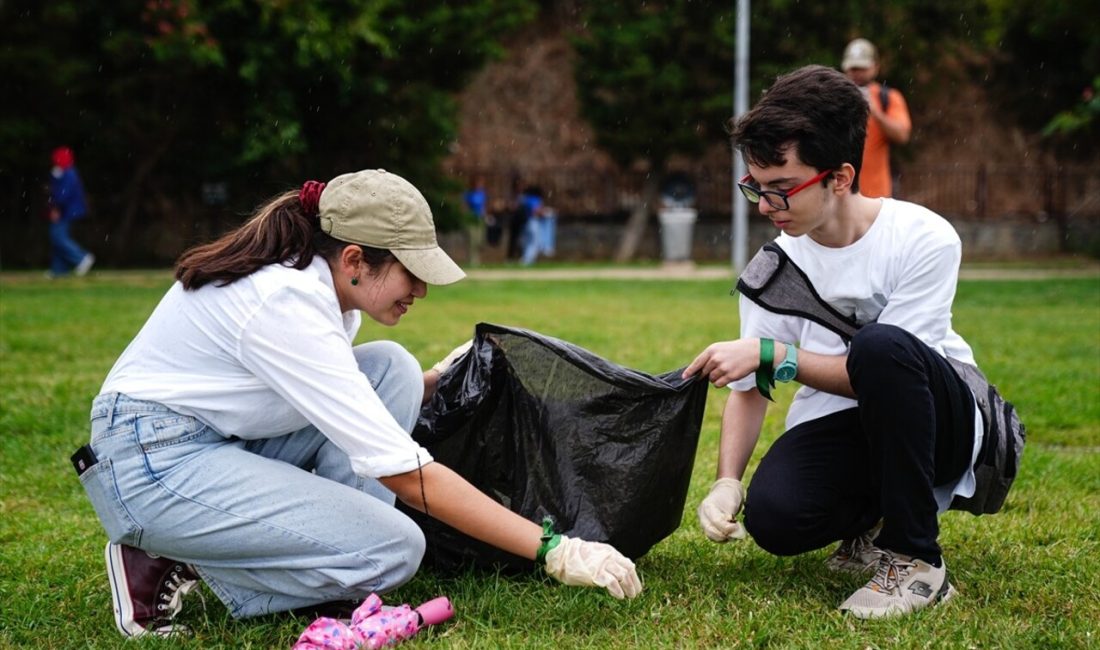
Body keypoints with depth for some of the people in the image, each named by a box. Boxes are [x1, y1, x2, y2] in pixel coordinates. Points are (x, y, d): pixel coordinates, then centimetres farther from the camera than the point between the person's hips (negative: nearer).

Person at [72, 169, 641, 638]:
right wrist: (553, 550, -27)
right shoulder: (288, 305, -27)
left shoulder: (310, 277, 0)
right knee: (395, 550, -19)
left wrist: (432, 383, 3)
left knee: (392, 368, -3)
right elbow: (405, 472, -29)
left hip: (221, 441, 9)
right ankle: (177, 565, -7)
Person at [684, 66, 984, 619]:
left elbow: (883, 360, -20)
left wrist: (769, 353, -25)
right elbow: (748, 387, 2)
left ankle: (915, 557, -21)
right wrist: (727, 482, -14)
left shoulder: (924, 240, -17)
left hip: (937, 421, -3)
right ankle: (871, 519, 8)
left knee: (881, 345, -36)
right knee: (771, 517, -30)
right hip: (833, 429, 3)